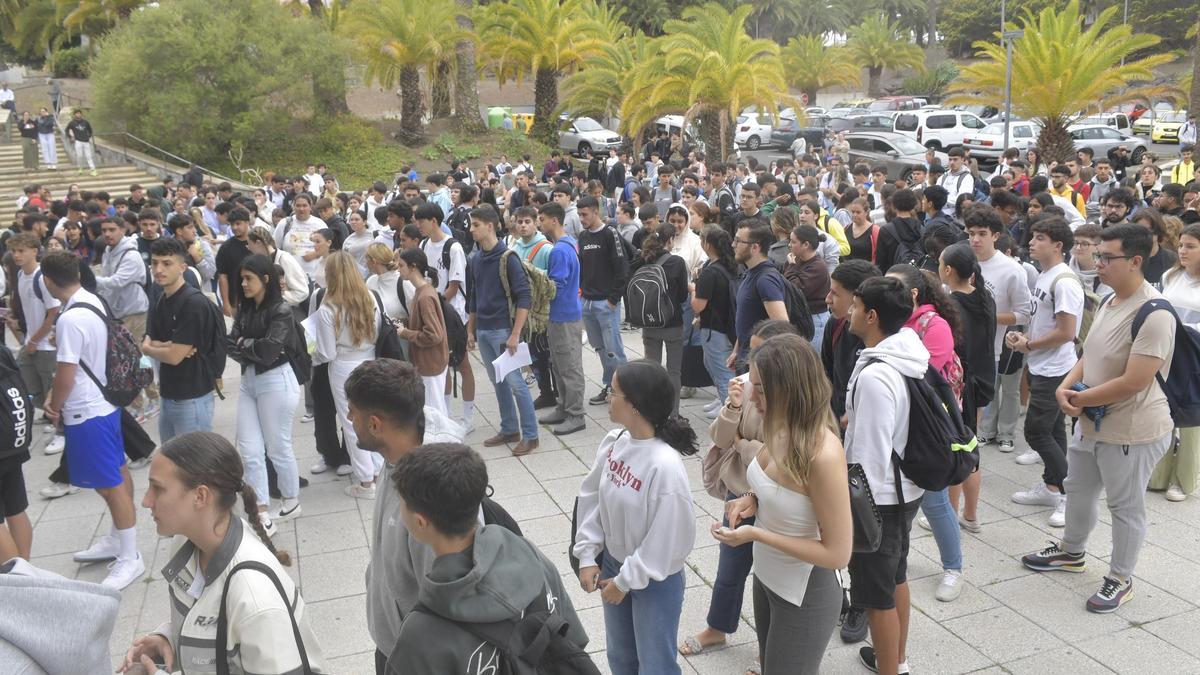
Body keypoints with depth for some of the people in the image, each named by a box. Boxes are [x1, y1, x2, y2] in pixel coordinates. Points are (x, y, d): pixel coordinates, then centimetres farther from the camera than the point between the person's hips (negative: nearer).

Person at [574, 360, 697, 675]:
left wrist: (626, 581, -14)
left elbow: (667, 539, -24)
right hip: (612, 564, 6)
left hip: (655, 579, -6)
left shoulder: (665, 465, -31)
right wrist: (587, 555, -2)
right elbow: (591, 497, 1)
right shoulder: (613, 442, -10)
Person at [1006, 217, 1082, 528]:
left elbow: (1066, 332, -23)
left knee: (1037, 431, -7)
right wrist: (1023, 336, 1)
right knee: (1051, 430, 16)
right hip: (1042, 367, 9)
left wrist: (1027, 345, -13)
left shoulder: (1064, 281, -20)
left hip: (1054, 370, -9)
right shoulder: (1044, 276, 9)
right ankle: (1050, 488, 26)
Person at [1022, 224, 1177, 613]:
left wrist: (1081, 399, -15)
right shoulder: (1109, 303, 5)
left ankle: (1120, 580, 26)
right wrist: (1065, 389, -7)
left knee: (1125, 508, 8)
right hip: (1092, 423, 9)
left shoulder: (1153, 314, -25)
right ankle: (1071, 552, 45)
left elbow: (1133, 382, -27)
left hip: (1132, 431, -9)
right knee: (1078, 490, 23)